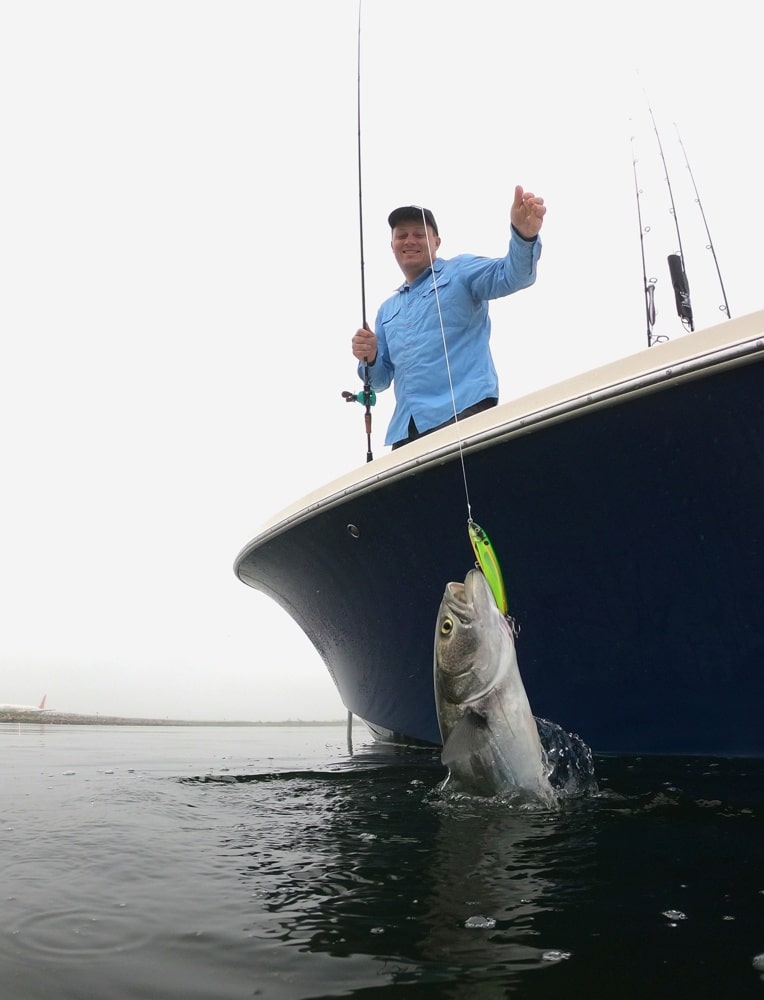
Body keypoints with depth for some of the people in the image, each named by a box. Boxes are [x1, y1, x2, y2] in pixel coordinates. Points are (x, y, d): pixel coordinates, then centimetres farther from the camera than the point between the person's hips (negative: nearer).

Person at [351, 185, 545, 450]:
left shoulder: (460, 272, 12)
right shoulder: (387, 310, 27)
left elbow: (512, 275, -8)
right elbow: (380, 379, 26)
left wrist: (523, 234, -29)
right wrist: (369, 359, 3)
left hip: (463, 412, -5)